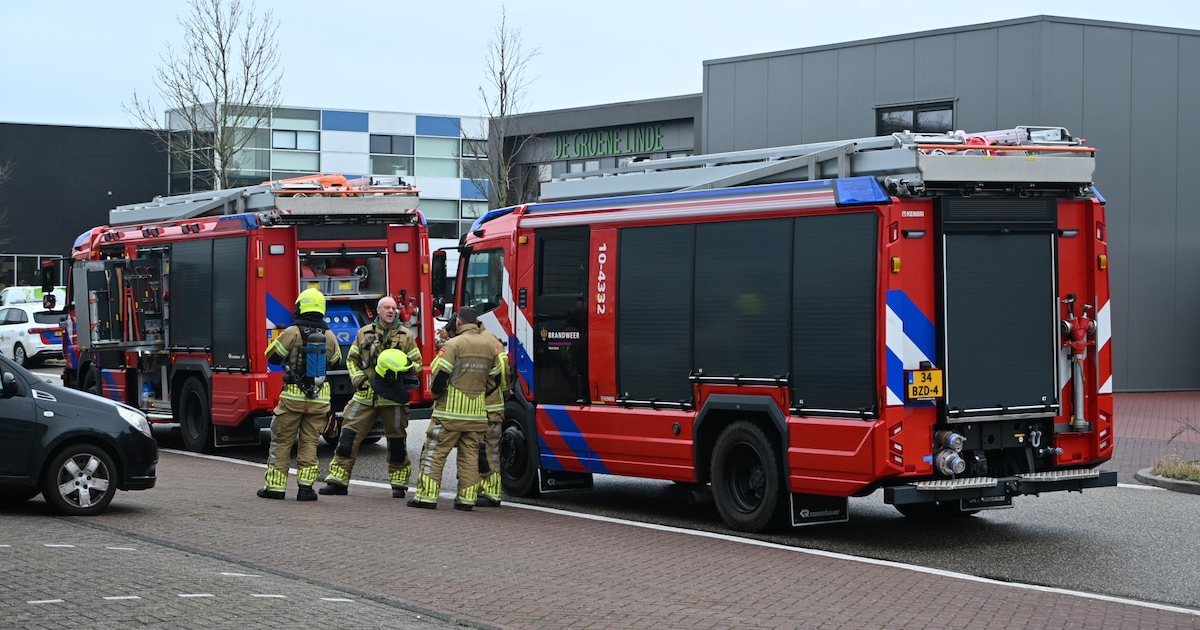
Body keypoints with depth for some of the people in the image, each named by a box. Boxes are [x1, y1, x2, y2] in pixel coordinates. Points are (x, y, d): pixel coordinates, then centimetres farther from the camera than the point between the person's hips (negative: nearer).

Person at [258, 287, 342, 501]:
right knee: (309, 443, 9)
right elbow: (335, 359, 18)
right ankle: (306, 487, 3)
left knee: (282, 441, 8)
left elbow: (272, 357, -2)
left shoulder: (292, 333, -11)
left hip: (293, 396, -3)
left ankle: (275, 486, 10)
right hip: (319, 398, 3)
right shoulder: (329, 336, 1)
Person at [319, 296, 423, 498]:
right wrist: (357, 378, -2)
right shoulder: (364, 333, 9)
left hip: (393, 397, -1)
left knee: (397, 441, 5)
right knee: (349, 435, -2)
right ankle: (338, 481, 4)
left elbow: (417, 362, 9)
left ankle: (399, 483, 18)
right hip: (365, 395, 1)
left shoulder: (406, 336, 6)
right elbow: (352, 359, 15)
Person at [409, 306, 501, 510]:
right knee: (470, 454, 9)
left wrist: (436, 394, 4)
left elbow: (440, 376, -15)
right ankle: (466, 498, 7)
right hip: (477, 413, 5)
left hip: (450, 410, -5)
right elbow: (495, 379, 13)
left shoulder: (454, 344, -11)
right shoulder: (489, 347, 8)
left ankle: (426, 496, 0)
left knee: (434, 452, 1)